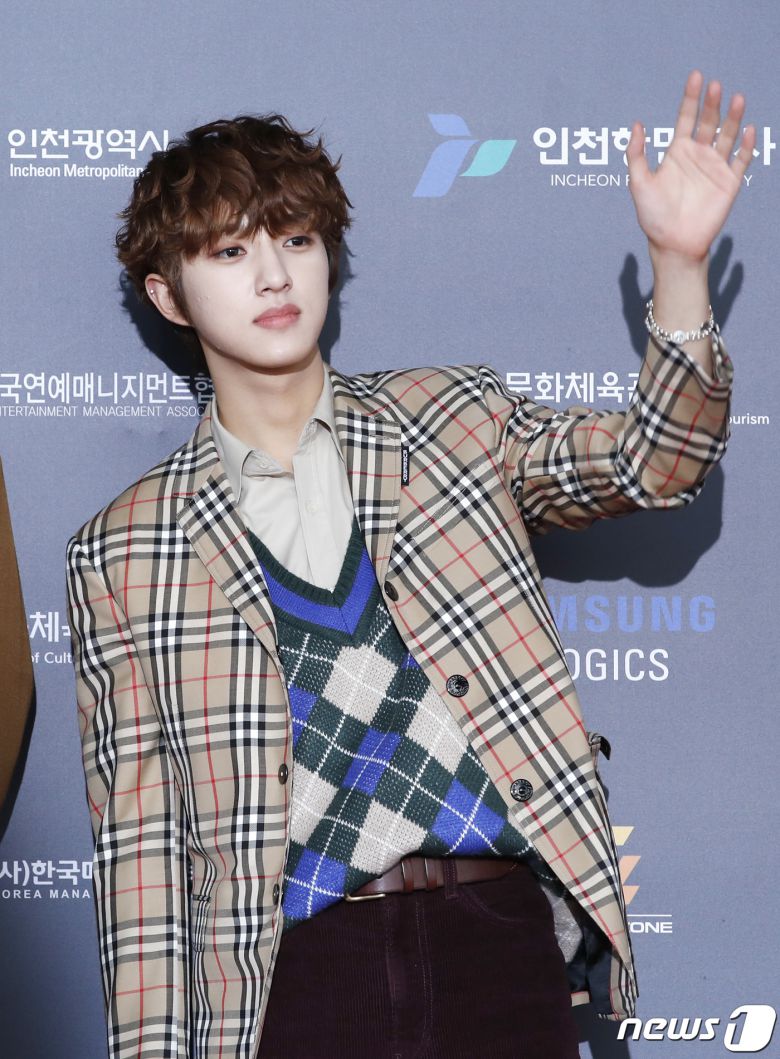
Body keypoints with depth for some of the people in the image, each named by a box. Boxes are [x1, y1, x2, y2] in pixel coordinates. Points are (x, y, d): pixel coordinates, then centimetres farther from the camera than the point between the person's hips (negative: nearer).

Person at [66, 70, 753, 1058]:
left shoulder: (450, 419, 10)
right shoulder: (119, 553, 7)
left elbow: (651, 460, -2)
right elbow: (137, 834, 6)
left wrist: (678, 263, -18)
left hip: (498, 938, 1)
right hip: (289, 972, 0)